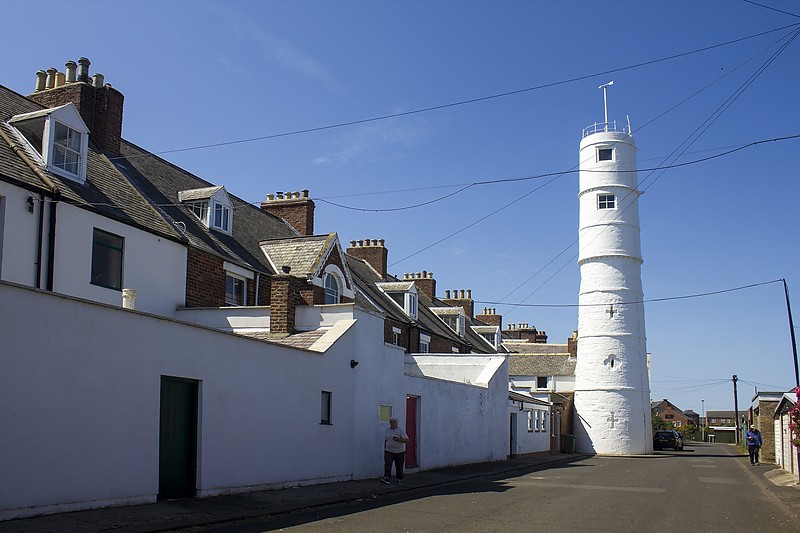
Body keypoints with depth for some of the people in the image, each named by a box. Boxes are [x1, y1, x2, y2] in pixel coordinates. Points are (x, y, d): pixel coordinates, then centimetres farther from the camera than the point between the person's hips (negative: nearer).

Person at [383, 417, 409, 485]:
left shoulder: (400, 431, -8)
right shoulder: (387, 430, 8)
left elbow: (407, 440, -11)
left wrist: (399, 439, -24)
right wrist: (384, 448, 17)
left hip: (399, 451, -3)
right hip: (389, 451, 3)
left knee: (399, 466, 6)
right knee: (387, 464, -15)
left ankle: (400, 479, 21)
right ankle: (387, 478, -23)